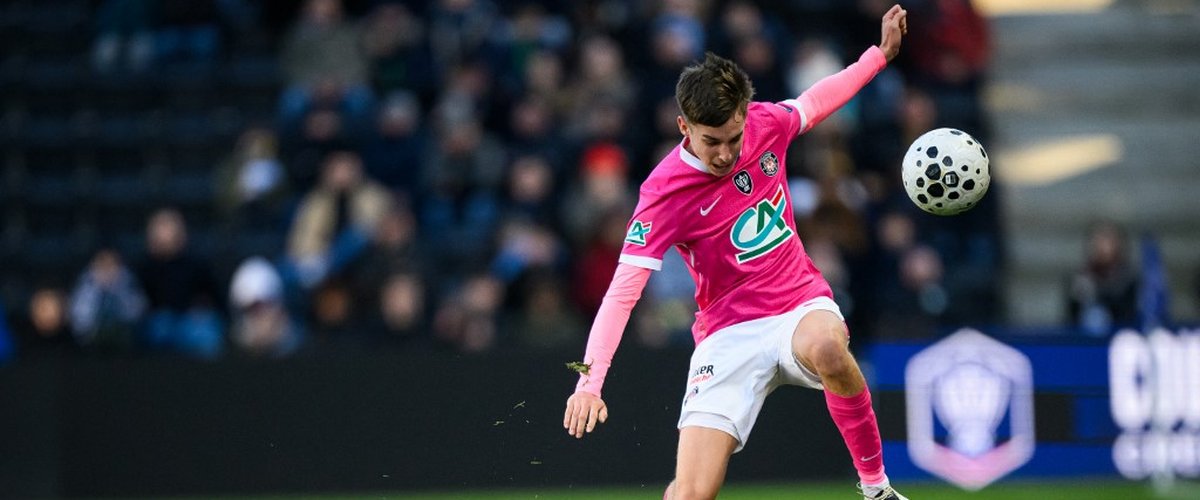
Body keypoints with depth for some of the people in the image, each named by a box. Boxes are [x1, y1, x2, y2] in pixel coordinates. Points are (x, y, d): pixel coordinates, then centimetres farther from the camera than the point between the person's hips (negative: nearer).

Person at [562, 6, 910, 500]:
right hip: (728, 336, -3)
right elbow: (622, 292, -20)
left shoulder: (765, 123, -4)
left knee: (825, 348, -37)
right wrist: (589, 380, -32)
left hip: (801, 305, 3)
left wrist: (881, 54, 25)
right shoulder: (665, 191, -17)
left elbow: (812, 102, 21)